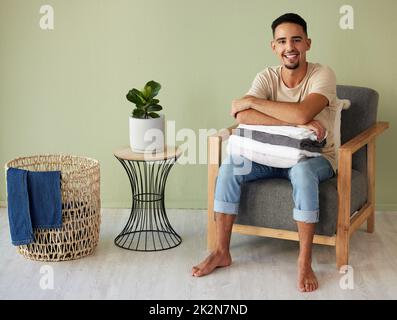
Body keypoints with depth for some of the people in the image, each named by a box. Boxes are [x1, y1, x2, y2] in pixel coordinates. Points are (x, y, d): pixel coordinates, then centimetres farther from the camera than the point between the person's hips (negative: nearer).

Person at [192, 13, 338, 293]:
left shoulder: (322, 75, -17)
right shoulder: (267, 77, -7)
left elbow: (302, 113, -36)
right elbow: (243, 117, -25)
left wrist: (251, 101, -26)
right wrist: (297, 122, -34)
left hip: (316, 158, -4)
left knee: (301, 170, -38)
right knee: (230, 165, -20)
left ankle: (305, 262, -28)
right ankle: (222, 252, -12)